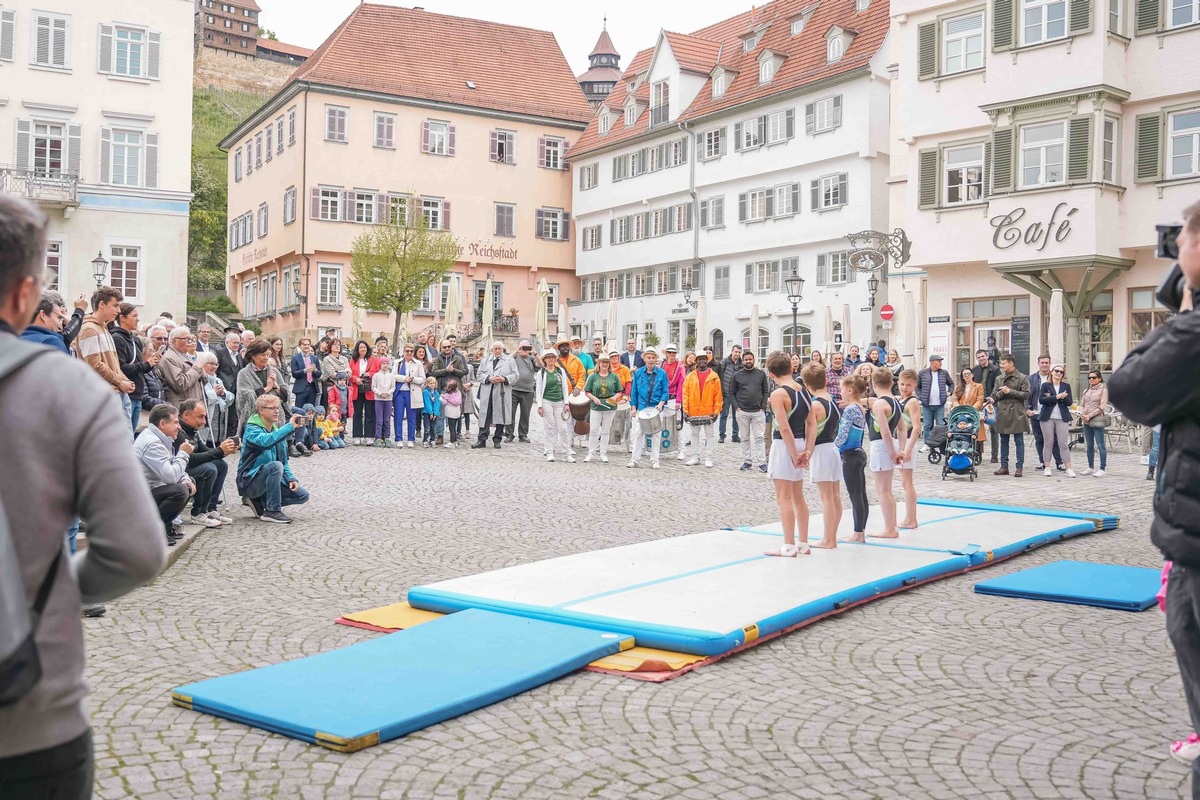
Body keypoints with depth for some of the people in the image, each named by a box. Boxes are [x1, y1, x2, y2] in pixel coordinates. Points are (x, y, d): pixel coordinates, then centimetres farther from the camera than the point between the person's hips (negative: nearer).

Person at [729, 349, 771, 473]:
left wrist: (763, 407, -3)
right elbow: (732, 393, 9)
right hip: (742, 412, 1)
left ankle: (762, 462, -3)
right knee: (745, 438, 7)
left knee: (759, 437, -3)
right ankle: (746, 461, 14)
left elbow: (766, 392, 5)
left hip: (758, 412, -1)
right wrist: (736, 407, -2)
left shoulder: (761, 374, 5)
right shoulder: (737, 375, 6)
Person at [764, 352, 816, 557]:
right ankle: (803, 544, 22)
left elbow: (784, 428, -21)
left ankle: (789, 546, 1)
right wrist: (807, 451, 1)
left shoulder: (778, 394, -16)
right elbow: (812, 424, 5)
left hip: (785, 446, -8)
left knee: (784, 498, -1)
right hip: (800, 444, 8)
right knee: (798, 497, 16)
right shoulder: (804, 391, 8)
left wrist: (794, 455, -16)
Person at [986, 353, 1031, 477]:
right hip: (1002, 412, 5)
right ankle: (1004, 466, 15)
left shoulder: (1022, 378, -2)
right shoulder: (999, 378, 13)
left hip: (1017, 414, -5)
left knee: (1019, 441, 0)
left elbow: (1026, 395, -9)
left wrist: (1010, 391, -13)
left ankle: (1019, 467, 3)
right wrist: (993, 399, -11)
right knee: (1003, 441, 9)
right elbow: (995, 394, 11)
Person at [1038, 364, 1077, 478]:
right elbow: (1042, 400, -8)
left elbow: (1069, 402, 1)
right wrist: (1056, 397, -18)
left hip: (1062, 418, 1)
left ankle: (1069, 469, -4)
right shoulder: (1045, 385, 4)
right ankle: (1047, 468, 8)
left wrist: (1057, 397, -13)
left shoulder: (1066, 386, 10)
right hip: (1047, 417, -1)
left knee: (1063, 444, -3)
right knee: (1048, 443, 3)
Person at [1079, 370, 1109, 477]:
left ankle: (1102, 469, -4)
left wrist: (1090, 415, -15)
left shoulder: (1103, 390, -3)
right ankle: (1090, 467, 18)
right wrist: (1082, 414, -5)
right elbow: (1082, 404, 15)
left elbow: (1102, 407, -10)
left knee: (1100, 445, -6)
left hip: (1097, 420, -6)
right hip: (1086, 421, 6)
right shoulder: (1086, 390, 15)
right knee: (1089, 445, 11)